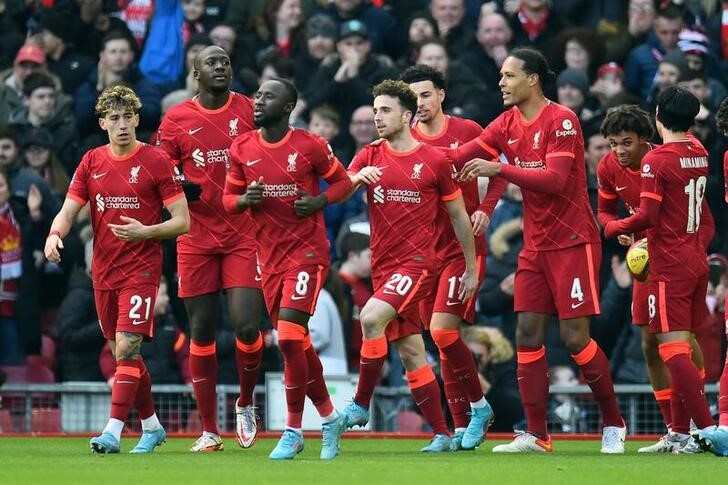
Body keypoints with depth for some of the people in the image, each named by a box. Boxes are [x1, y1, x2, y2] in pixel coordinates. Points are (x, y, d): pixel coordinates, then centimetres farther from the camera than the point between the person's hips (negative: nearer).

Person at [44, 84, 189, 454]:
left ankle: (113, 432, -21)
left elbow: (182, 221, -6)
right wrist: (55, 235, -17)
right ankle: (151, 426, 27)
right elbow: (67, 212, 5)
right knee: (122, 352, 12)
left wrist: (145, 232, -23)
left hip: (142, 268, -5)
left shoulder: (154, 161, -6)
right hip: (103, 271, 5)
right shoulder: (91, 163, 7)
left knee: (126, 347, -16)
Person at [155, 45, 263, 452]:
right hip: (197, 238, 1)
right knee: (202, 331, 3)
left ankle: (246, 404, 17)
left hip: (244, 236, -1)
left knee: (248, 327, -12)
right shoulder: (177, 120, 4)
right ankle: (210, 431, 10)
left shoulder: (251, 111, 2)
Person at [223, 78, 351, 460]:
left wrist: (320, 201, -14)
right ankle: (329, 417, 27)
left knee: (289, 336, -16)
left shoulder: (310, 146, -6)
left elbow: (342, 181, 5)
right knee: (298, 342, 10)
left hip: (306, 251, -5)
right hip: (269, 254, 5)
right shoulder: (242, 149, 5)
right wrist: (246, 199, -12)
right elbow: (229, 198, 11)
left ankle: (293, 430, -8)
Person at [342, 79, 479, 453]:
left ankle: (360, 405, -16)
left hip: (417, 263, -5)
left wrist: (471, 268, 6)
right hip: (383, 265, 5)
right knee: (409, 352, 6)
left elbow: (459, 216, 6)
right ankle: (441, 434, 13)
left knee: (371, 318, -27)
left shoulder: (434, 161, -1)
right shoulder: (370, 157, 9)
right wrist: (357, 178, -27)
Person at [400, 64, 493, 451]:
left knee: (442, 330, -16)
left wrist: (484, 210, -8)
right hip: (426, 249, 4)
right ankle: (461, 426, 12)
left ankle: (479, 406, 2)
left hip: (464, 247, -4)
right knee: (442, 341, 5)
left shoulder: (467, 131, -1)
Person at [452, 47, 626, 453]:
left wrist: (500, 169, -25)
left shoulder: (562, 120, -14)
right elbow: (464, 155, 7)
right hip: (536, 247, 7)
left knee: (575, 337, -8)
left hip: (572, 243, -7)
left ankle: (614, 424, 6)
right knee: (528, 334, 0)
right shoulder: (508, 123, 8)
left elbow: (555, 180, -23)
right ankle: (536, 436, 3)